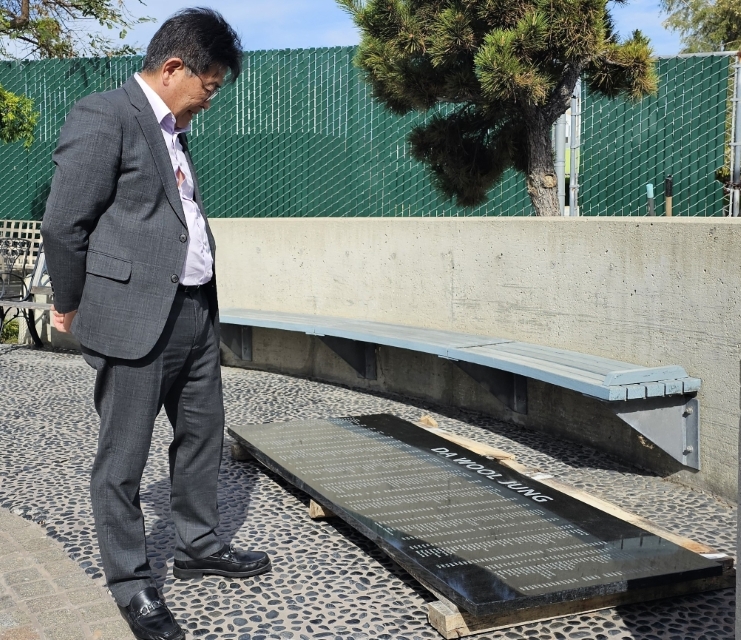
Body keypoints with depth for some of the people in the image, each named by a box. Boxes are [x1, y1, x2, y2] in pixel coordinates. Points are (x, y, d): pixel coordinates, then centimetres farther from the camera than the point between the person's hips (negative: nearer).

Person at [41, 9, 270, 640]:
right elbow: (63, 225, -12)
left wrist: (205, 303, 15)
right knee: (123, 459, 4)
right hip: (136, 317, -9)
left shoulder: (173, 130, 17)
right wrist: (73, 306, -1)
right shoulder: (103, 117, -11)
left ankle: (199, 546, 37)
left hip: (196, 311, 9)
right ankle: (131, 583, 19)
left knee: (203, 433, 19)